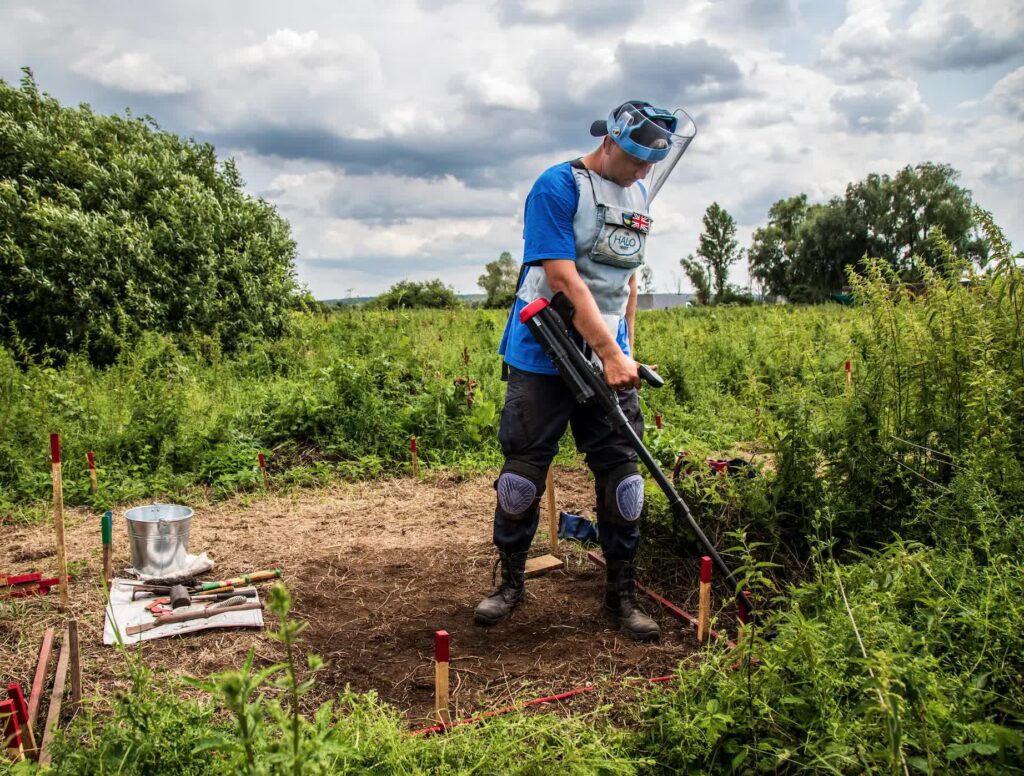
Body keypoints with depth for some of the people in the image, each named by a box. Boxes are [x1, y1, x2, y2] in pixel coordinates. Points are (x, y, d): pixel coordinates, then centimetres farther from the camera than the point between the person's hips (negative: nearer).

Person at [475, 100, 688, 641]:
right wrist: (611, 353, -22)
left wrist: (625, 347, 16)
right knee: (524, 470, 3)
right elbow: (563, 278, -20)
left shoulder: (638, 196, 13)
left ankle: (622, 594, 16)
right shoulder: (558, 186, -10)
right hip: (543, 358, -5)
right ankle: (510, 582, 23)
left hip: (610, 360, 6)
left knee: (622, 472, 2)